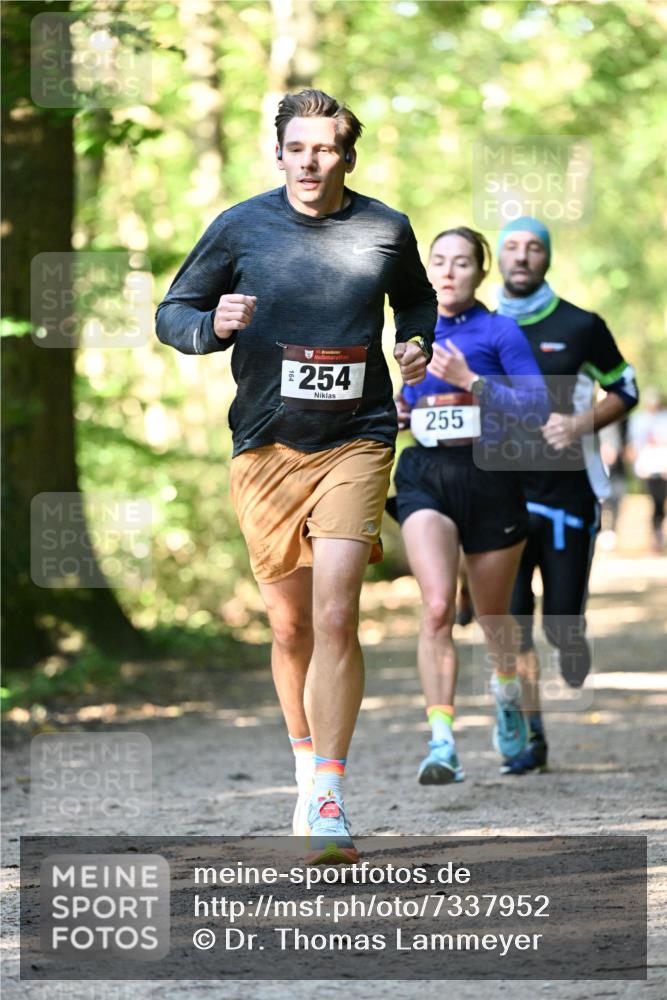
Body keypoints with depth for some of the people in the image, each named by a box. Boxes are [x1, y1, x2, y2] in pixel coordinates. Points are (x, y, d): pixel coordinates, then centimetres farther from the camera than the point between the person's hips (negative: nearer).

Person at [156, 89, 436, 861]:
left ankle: (328, 799, -14)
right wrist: (213, 325, -13)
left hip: (356, 443, -1)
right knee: (290, 628, 8)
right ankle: (308, 768, 30)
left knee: (335, 616, -16)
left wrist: (416, 345, 3)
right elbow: (173, 312, 8)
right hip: (265, 448, 1)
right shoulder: (240, 228, 1)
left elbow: (417, 299, 24)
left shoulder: (386, 231, 3)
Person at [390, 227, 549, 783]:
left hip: (490, 481, -1)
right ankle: (442, 742, -23)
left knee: (492, 613, 13)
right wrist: (396, 412, 6)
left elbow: (538, 405, -10)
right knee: (438, 607, -20)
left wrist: (471, 382, -18)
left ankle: (507, 692, 47)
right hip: (426, 479, 1)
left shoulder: (500, 331, -2)